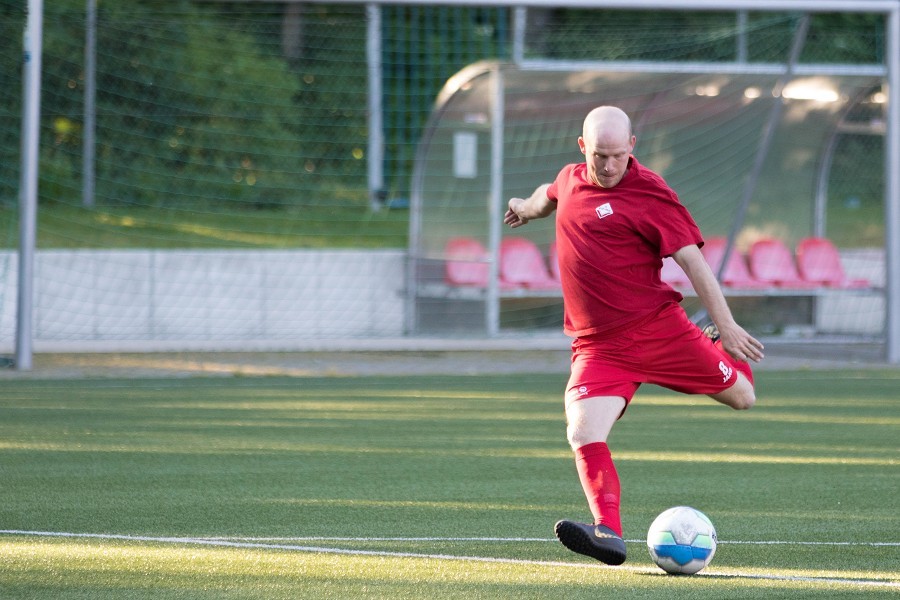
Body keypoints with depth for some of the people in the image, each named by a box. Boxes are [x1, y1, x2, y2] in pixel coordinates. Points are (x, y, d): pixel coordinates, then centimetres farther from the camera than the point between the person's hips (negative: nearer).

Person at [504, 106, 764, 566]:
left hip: (658, 329, -3)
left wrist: (726, 326, -13)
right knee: (584, 434, -22)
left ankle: (724, 353, 42)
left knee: (742, 397, 8)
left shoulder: (648, 193, -9)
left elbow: (691, 259, -10)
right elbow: (550, 195, 36)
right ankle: (609, 532, -29)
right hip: (598, 346, 3)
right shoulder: (570, 180, 9)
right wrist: (527, 208, 58)